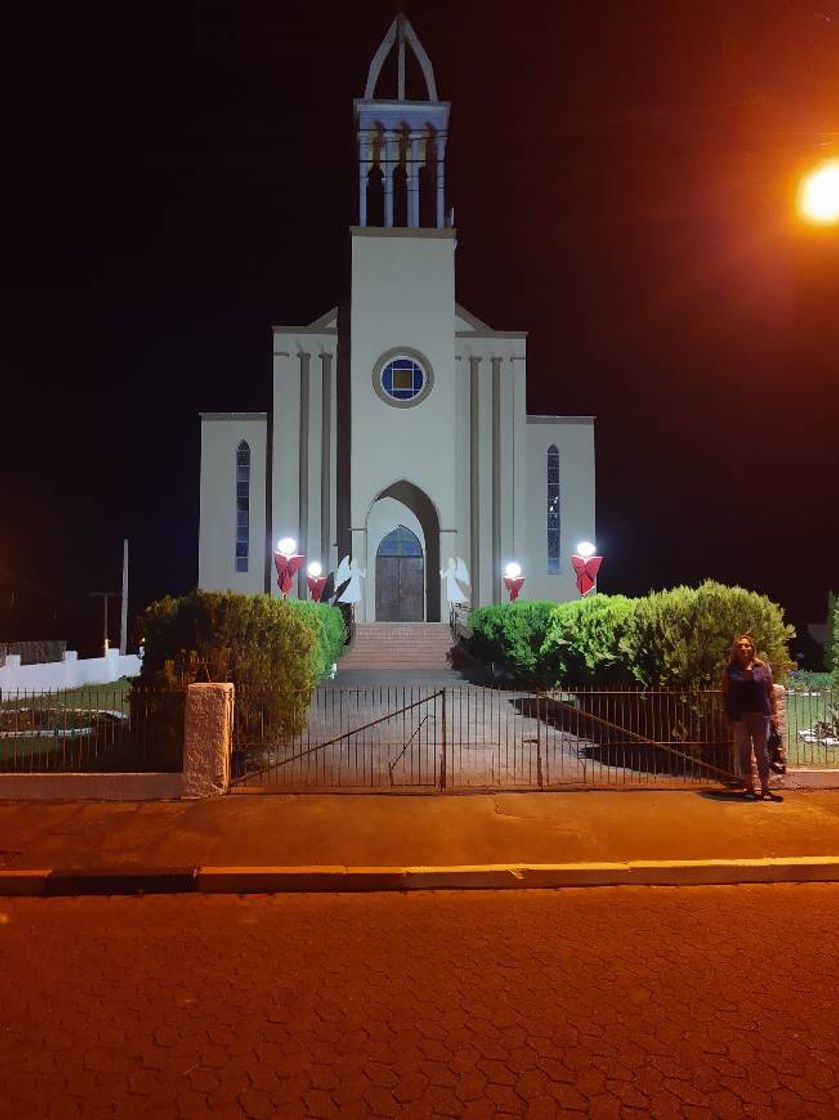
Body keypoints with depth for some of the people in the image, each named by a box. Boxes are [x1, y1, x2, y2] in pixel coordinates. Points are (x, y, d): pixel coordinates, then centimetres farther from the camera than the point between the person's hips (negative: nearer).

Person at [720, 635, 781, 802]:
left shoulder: (763, 667, 5)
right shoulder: (730, 670, 3)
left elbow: (771, 692, 6)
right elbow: (725, 694, 4)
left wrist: (774, 713, 0)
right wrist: (728, 717, -2)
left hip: (760, 715, 0)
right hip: (740, 717, 0)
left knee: (761, 751, 4)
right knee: (744, 751, 6)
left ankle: (765, 789, 9)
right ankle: (749, 788, 14)